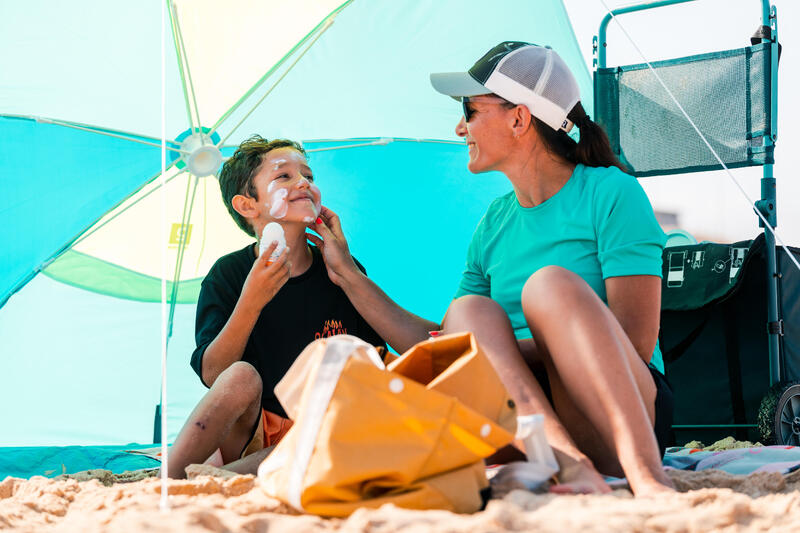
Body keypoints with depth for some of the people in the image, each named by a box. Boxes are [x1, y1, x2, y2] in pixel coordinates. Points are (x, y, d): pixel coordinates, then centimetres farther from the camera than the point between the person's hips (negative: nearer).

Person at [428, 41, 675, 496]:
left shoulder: (612, 193, -1)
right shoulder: (494, 223, 18)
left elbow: (635, 344, -11)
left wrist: (505, 349, -13)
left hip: (632, 412, -4)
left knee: (549, 283, -29)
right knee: (469, 312, -21)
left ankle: (646, 474, -46)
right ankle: (568, 461, -44)